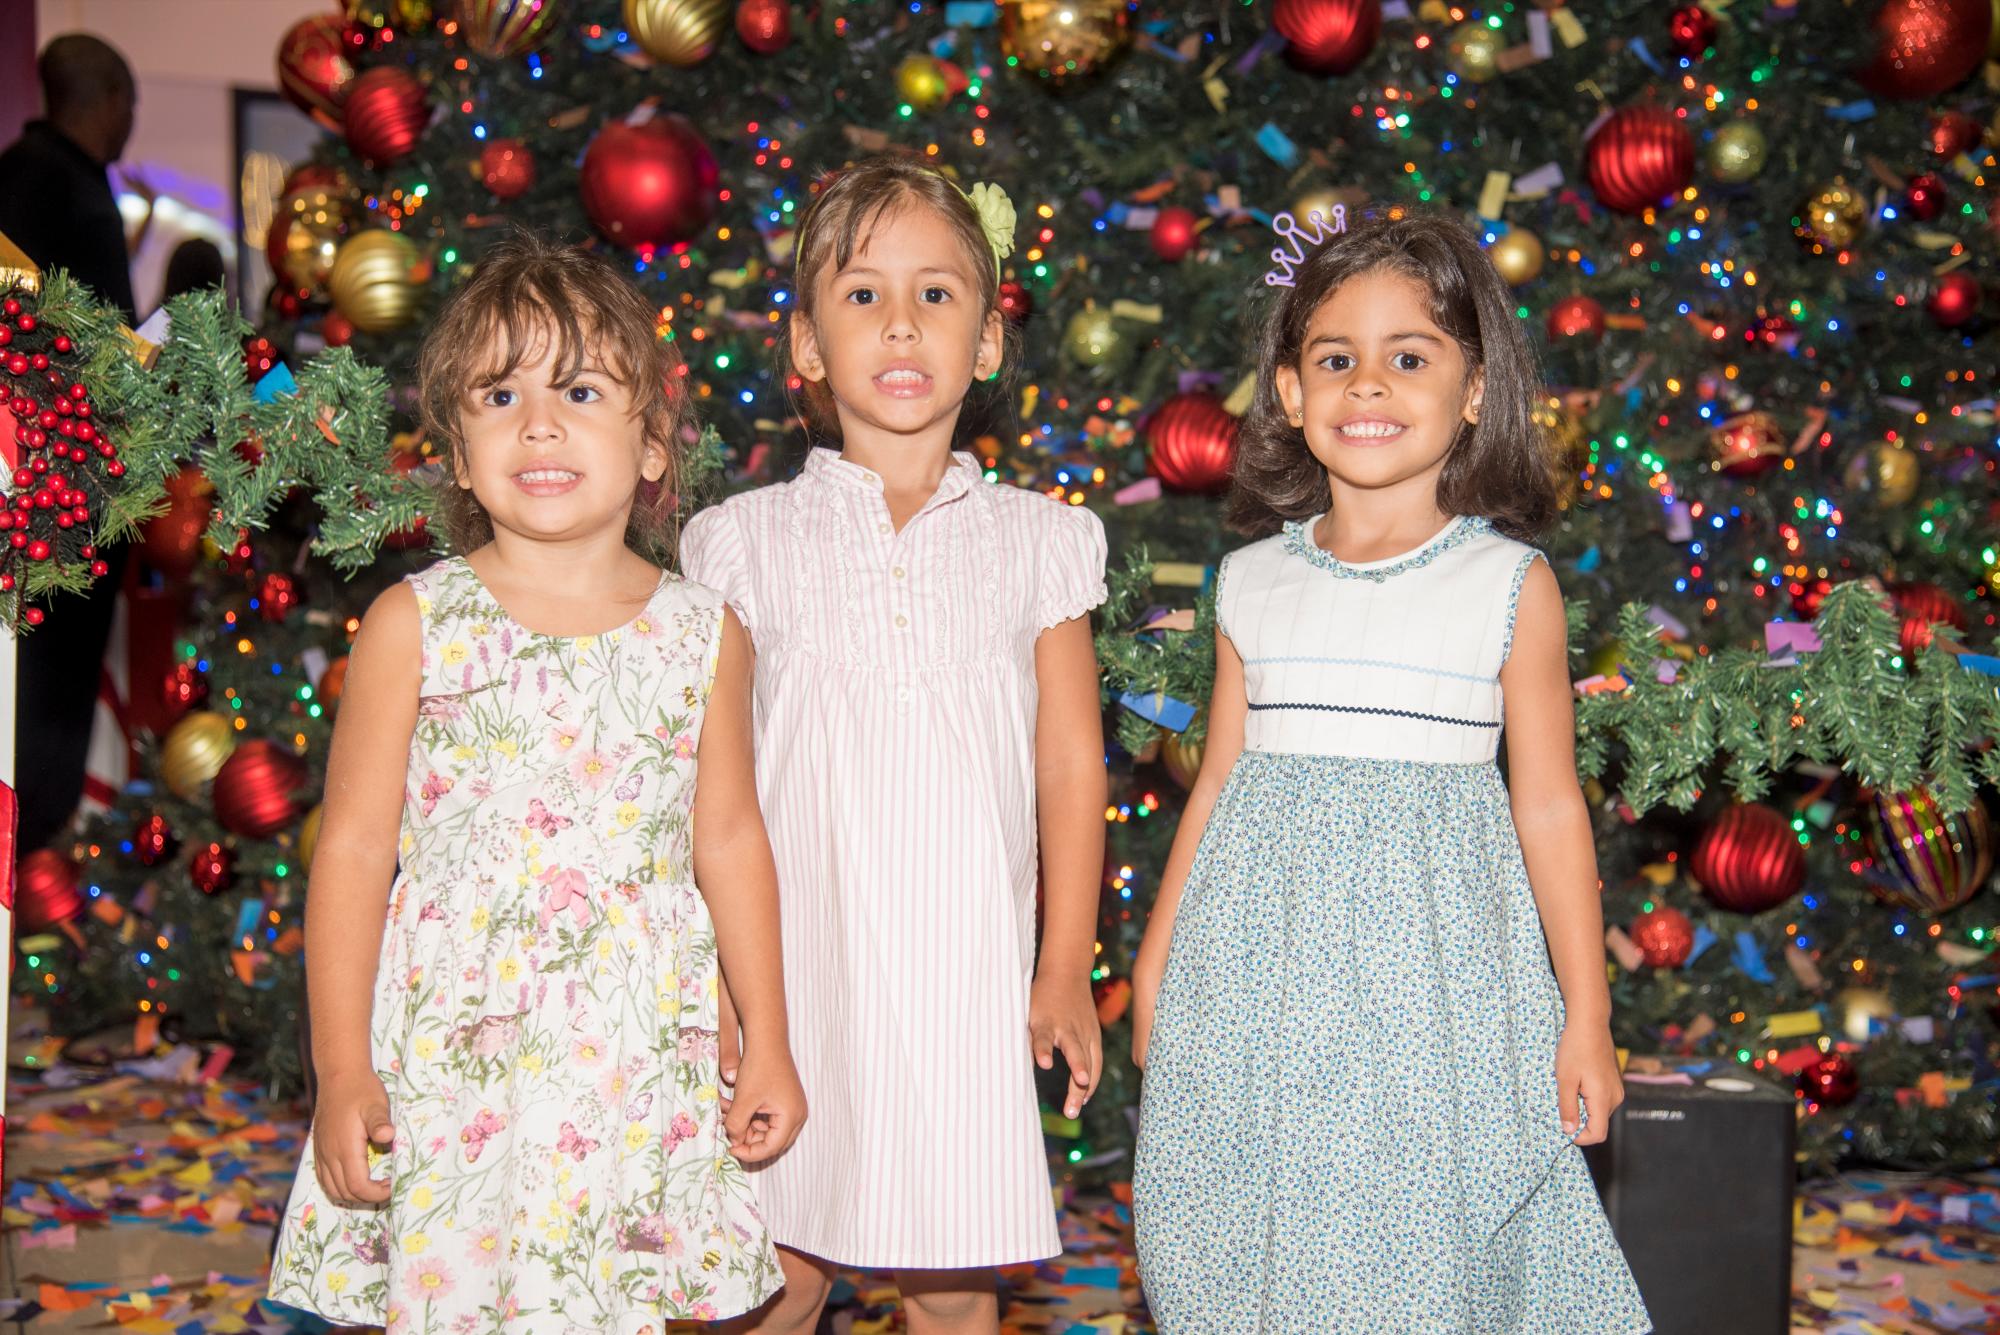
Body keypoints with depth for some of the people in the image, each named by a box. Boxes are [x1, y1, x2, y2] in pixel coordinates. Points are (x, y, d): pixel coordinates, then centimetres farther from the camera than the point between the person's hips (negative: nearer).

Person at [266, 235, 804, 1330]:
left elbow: (730, 842, 9)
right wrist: (340, 1071, -4)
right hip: (447, 1060, -1)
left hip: (635, 1072, 2)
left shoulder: (702, 633, 2)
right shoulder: (414, 625, -4)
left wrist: (767, 1044, 12)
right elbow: (352, 849, -2)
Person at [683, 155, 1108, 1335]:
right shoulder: (750, 541, 2)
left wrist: (1065, 969, 4)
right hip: (797, 958, 0)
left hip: (966, 968, 1)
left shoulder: (1036, 541, 4)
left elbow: (1070, 766, 6)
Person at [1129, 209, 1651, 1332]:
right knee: (1248, 1232, 6)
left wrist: (1588, 1014, 1)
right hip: (1263, 953, 3)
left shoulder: (1510, 584, -2)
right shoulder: (1255, 584, 5)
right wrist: (1156, 960, 16)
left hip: (1431, 959, -3)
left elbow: (1548, 805, 0)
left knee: (1420, 1244, 0)